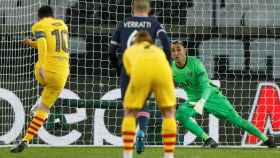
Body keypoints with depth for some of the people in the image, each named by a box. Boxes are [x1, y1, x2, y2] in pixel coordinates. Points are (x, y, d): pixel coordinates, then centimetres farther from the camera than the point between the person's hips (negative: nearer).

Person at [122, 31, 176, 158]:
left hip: (140, 70, -1)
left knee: (129, 113, 19)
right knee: (169, 113, 21)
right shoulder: (158, 50, 44)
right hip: (162, 70, 1)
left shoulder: (129, 51, 39)